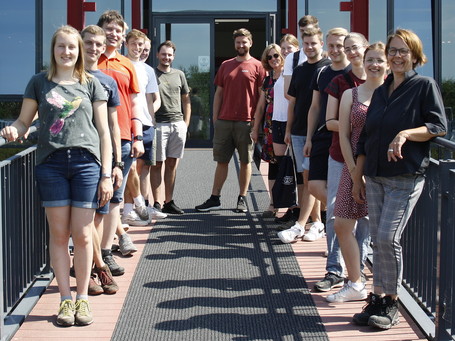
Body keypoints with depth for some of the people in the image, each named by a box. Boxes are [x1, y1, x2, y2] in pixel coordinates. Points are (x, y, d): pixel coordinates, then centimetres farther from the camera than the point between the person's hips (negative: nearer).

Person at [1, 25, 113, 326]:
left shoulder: (91, 84, 10)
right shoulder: (40, 82, 11)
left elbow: (103, 131, 8)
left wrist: (106, 174, 1)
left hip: (86, 163, 0)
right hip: (50, 163, 1)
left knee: (82, 234, 0)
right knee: (59, 234, 2)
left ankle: (83, 299, 13)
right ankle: (66, 299, 10)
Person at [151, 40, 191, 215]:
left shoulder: (179, 75, 15)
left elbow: (186, 101, 18)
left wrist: (186, 123, 10)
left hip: (178, 124, 4)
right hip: (158, 124, -4)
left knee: (172, 164, 7)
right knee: (157, 164, -2)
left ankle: (169, 202, 13)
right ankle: (157, 203, -1)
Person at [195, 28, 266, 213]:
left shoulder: (257, 66, 1)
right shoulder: (225, 65, 13)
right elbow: (219, 93, 15)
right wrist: (215, 118, 8)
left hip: (246, 122, -3)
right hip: (224, 121, 3)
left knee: (245, 161, 4)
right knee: (221, 161, 6)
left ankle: (242, 199, 13)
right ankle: (214, 199, 11)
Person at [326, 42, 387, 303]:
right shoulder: (350, 95, 8)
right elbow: (344, 135, 5)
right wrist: (354, 169, -4)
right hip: (356, 167, 3)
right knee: (342, 226, 2)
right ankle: (355, 285, 16)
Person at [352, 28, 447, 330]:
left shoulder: (425, 86, -2)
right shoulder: (381, 92, 16)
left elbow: (438, 126, -9)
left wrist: (405, 134, -23)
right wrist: (357, 177, 16)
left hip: (406, 177, -6)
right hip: (374, 177, 6)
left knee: (388, 238, -13)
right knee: (378, 240, 6)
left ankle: (391, 303, 1)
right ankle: (377, 299, 14)